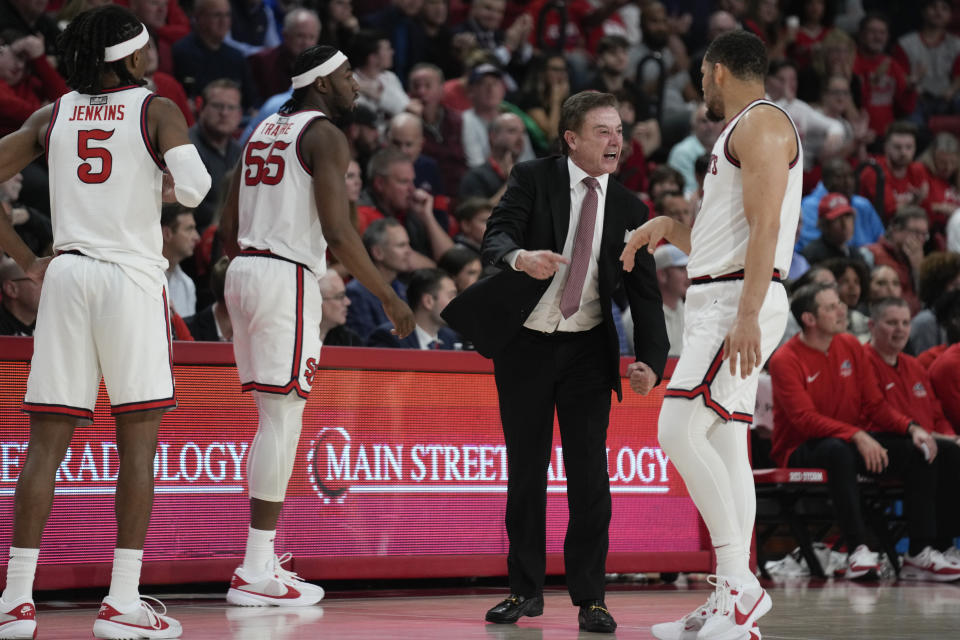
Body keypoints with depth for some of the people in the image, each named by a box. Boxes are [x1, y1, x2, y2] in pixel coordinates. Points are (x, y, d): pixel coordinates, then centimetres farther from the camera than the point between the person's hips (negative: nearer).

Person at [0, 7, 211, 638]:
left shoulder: (51, 117, 11)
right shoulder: (157, 111, -2)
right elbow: (192, 189, -16)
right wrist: (189, 169, 7)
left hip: (64, 277, 4)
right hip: (133, 278, -4)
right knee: (138, 445, 1)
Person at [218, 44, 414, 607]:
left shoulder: (264, 131, 19)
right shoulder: (325, 135, -7)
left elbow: (229, 228, 20)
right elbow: (337, 230, -17)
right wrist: (389, 297, -12)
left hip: (244, 271, 9)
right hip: (289, 277, -9)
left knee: (275, 416, 15)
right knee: (284, 418, -8)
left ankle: (263, 560, 16)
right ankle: (256, 574, -10)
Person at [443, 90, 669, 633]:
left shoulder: (629, 209, 2)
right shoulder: (534, 179, -4)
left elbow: (645, 294, 0)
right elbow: (496, 236, -18)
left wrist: (652, 361, -14)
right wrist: (520, 257, -42)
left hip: (588, 349, 1)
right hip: (525, 343, -1)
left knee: (589, 472, -5)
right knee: (526, 470, 6)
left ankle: (590, 598, 2)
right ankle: (527, 590, 17)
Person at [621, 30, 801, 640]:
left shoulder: (762, 123, -7)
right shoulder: (741, 134, 25)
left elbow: (765, 228, -19)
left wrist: (747, 315, -26)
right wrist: (669, 227, 18)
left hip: (741, 299, -10)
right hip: (719, 304, 10)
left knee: (680, 433, -18)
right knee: (724, 447, 7)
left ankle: (741, 583, -18)